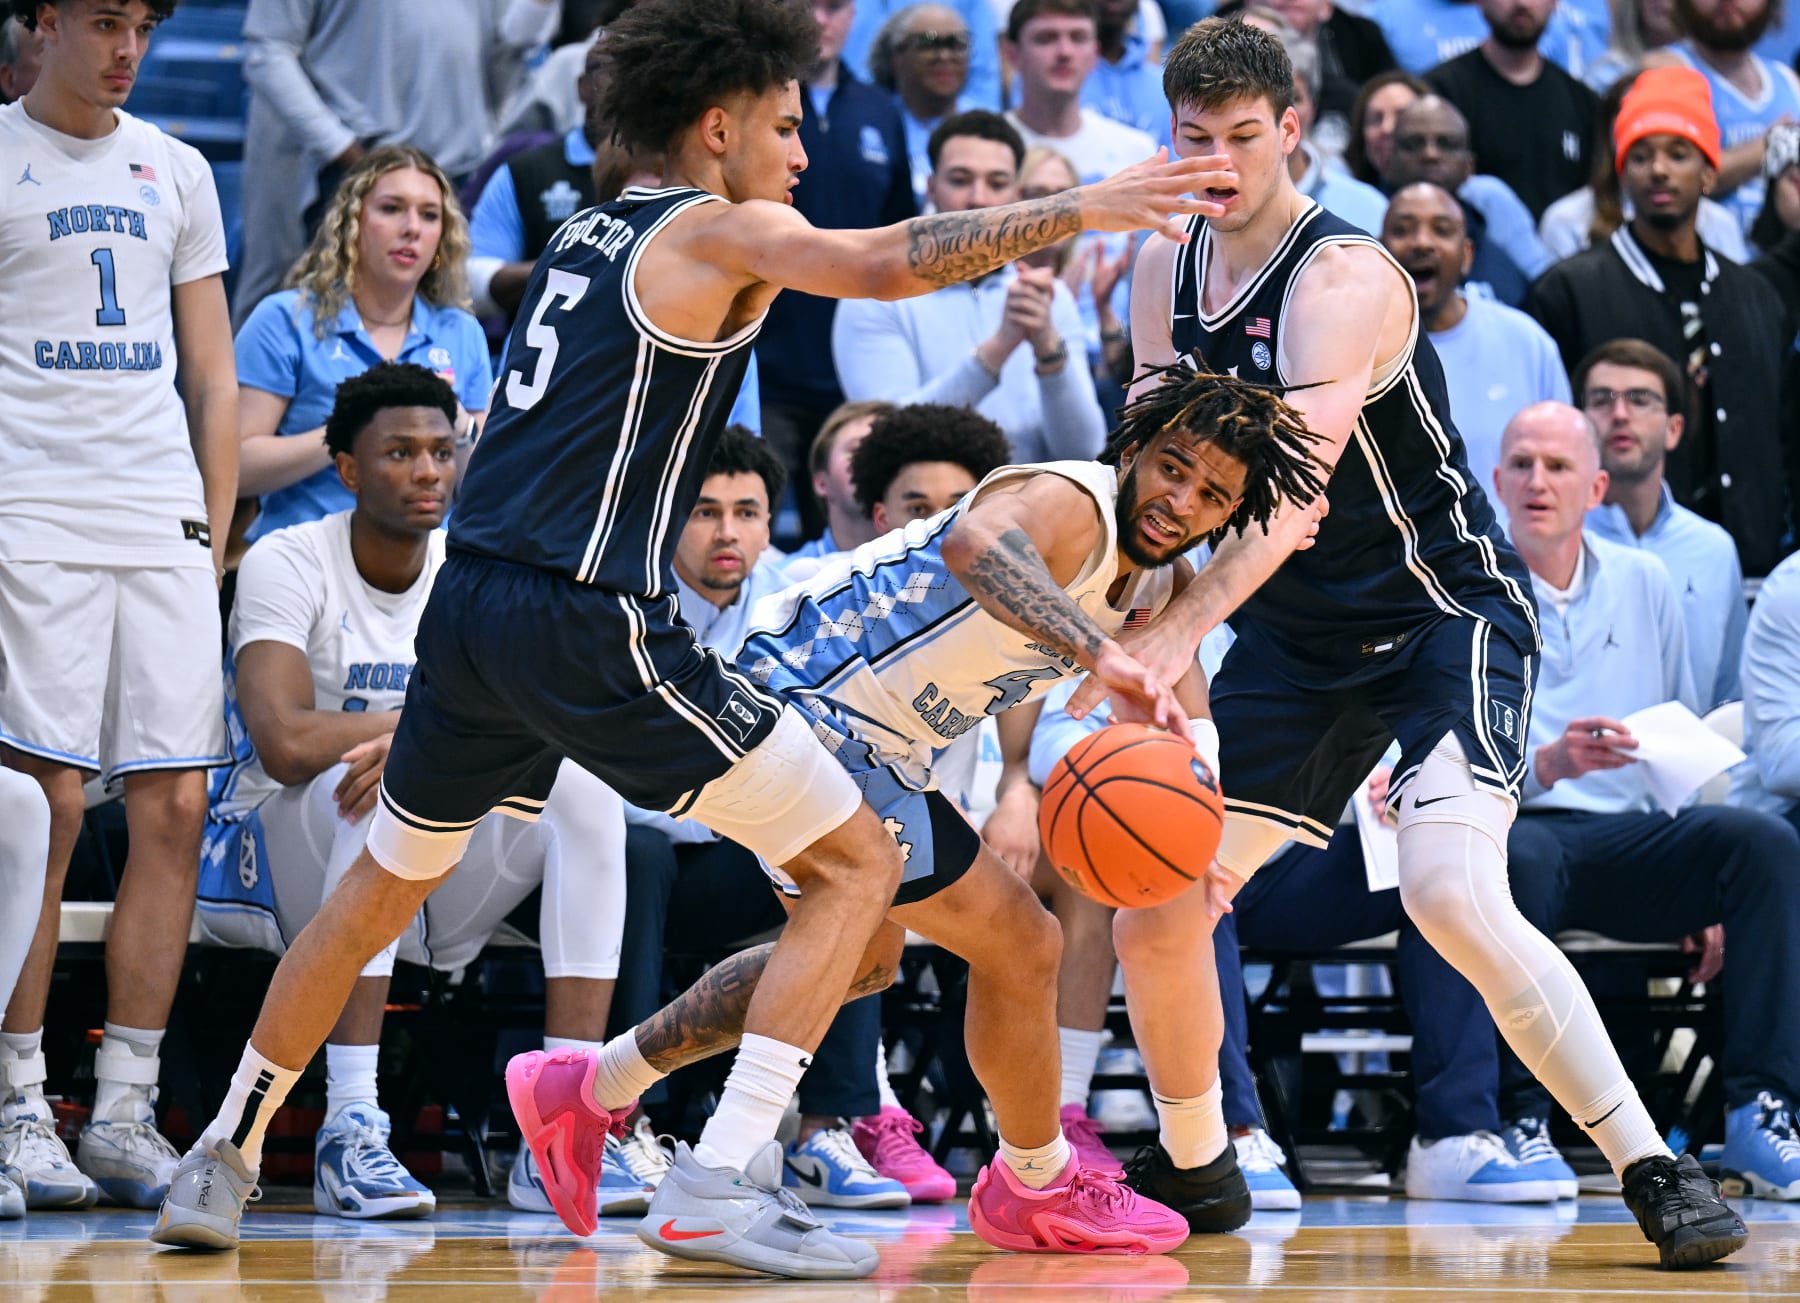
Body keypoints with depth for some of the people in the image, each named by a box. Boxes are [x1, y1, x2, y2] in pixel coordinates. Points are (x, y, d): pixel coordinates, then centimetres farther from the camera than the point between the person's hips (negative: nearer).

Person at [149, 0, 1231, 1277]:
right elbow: (890, 264, -21)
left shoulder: (591, 234, 20)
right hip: (590, 619, -8)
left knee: (386, 883, 28)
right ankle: (720, 1179, -11)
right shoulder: (721, 231, -4)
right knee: (861, 860, -1)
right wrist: (1077, 207, -16)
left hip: (472, 601, 8)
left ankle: (226, 1154, 35)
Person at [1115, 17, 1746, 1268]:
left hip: (1450, 612, -7)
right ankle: (1192, 1164, 27)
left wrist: (1185, 625, -48)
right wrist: (1147, 643, -8)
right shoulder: (1166, 272, 3)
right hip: (1296, 635, 7)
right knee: (1156, 916, 2)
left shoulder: (1343, 277, -22)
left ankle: (1653, 1169, -21)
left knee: (1451, 894, -29)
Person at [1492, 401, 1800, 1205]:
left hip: (1631, 840, 4)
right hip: (1512, 829, -4)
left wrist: (1713, 896, 8)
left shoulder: (1645, 586, 16)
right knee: (1517, 857, -40)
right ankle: (1521, 1119, -31)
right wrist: (1547, 765, -25)